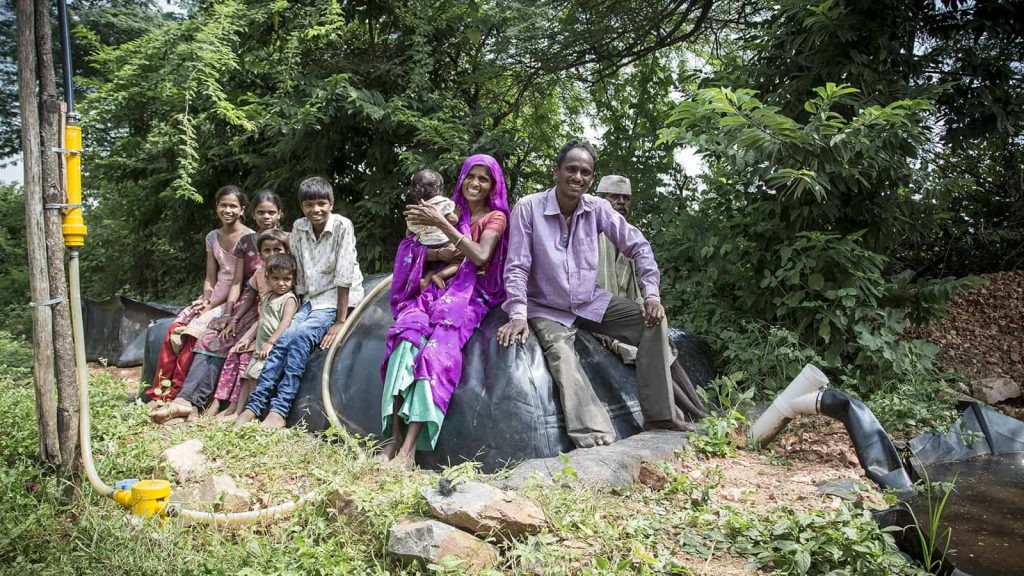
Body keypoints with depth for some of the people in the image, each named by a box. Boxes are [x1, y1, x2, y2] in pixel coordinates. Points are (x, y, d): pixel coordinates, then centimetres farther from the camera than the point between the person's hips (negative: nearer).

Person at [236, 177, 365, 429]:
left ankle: (279, 410, -26)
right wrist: (299, 310, 2)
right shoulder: (299, 228, 2)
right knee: (284, 339, -18)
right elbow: (297, 272, 6)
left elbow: (344, 276, -17)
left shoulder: (342, 226, -14)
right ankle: (254, 406, -17)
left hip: (339, 300, -5)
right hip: (311, 300, 5)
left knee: (300, 335, -27)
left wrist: (340, 321, -19)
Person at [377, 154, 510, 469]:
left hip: (470, 293, -4)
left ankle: (409, 449, -43)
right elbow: (419, 252, 18)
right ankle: (395, 437, -35)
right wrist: (440, 253, -4)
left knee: (439, 347, -33)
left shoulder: (495, 217, 8)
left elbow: (481, 256, -12)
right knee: (408, 334, -29)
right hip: (438, 288, 4)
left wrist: (442, 224, -20)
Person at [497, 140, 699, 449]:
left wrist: (652, 295, -9)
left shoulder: (598, 208, -5)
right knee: (561, 354, -33)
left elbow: (639, 246, 0)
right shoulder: (528, 208, -14)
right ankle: (596, 439, -45)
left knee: (653, 321, -13)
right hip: (547, 309, -4)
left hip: (592, 302, 4)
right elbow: (517, 267, -12)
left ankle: (660, 416, -9)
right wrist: (518, 315, -22)